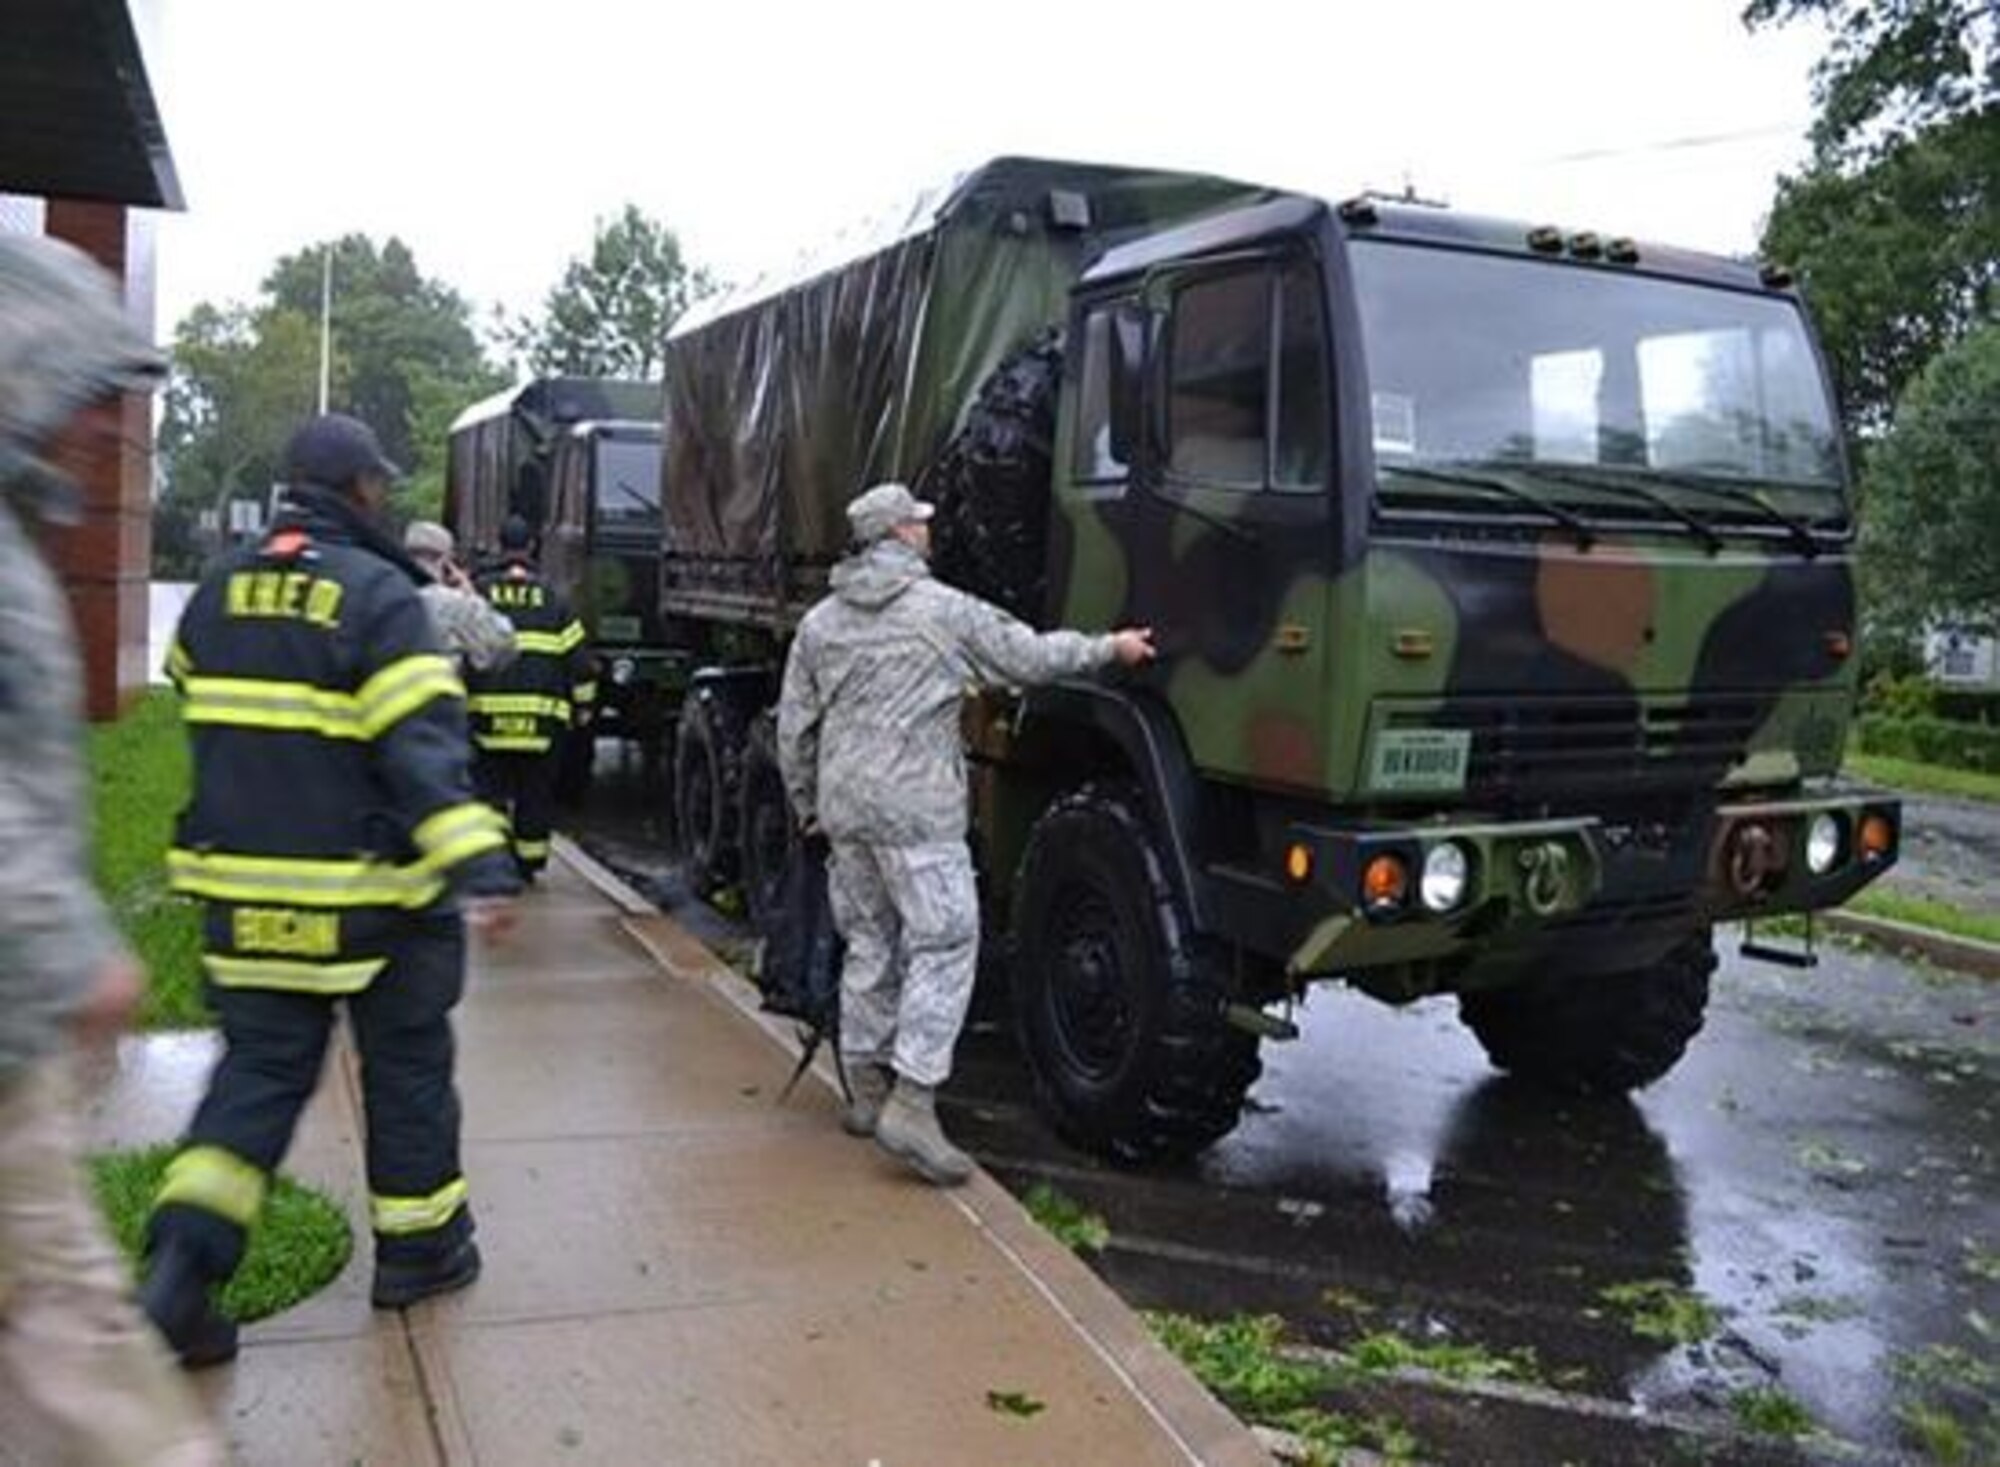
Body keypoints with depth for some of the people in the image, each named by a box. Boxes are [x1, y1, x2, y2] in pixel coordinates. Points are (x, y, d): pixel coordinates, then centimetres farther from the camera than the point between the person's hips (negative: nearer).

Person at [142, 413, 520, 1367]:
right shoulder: (376, 592, -14)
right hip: (369, 894, -5)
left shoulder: (216, 593, 7)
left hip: (246, 888, 5)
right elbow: (423, 745, -24)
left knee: (260, 1066, 12)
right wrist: (479, 863, -28)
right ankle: (418, 1249, 25)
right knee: (407, 1066, 12)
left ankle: (183, 1258, -3)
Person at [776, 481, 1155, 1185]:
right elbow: (1029, 656, -1)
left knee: (869, 945, 16)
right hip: (917, 810, -7)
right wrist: (1112, 648, 12)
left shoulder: (820, 622, 10)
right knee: (944, 945, -4)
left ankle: (868, 1091, 23)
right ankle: (911, 1102, -12)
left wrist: (806, 804, 23)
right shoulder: (944, 610, -6)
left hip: (844, 808, 7)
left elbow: (795, 727, 11)